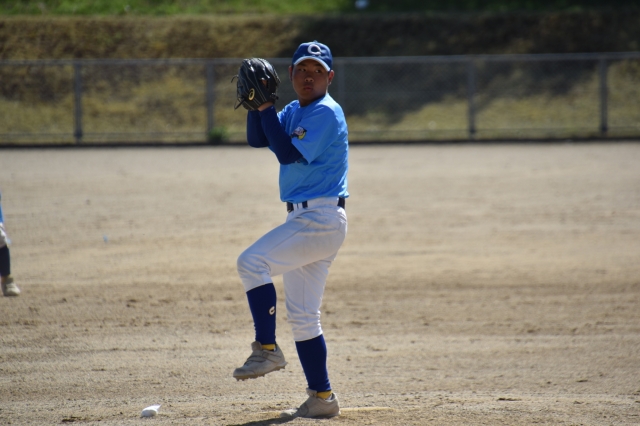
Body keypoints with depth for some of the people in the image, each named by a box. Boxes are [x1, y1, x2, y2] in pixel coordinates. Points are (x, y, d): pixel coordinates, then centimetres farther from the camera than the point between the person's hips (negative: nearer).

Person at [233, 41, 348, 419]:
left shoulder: (326, 112, -12)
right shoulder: (294, 112, 16)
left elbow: (288, 153, -20)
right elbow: (257, 140, 9)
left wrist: (267, 108, -16)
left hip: (321, 220, -10)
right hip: (306, 221, 10)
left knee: (252, 262, -21)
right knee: (302, 315, 10)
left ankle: (267, 349, -16)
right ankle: (321, 399, 13)